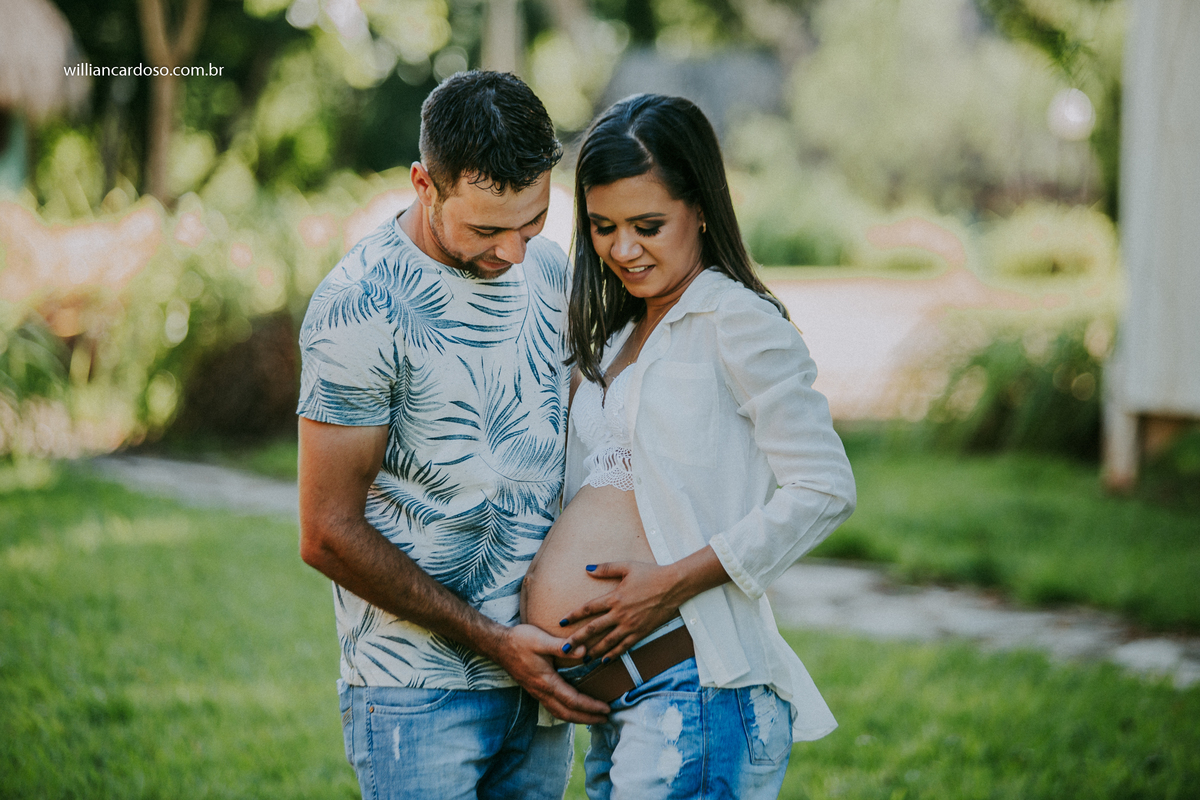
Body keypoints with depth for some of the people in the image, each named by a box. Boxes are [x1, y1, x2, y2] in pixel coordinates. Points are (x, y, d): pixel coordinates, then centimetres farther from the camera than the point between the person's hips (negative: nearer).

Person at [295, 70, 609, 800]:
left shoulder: (549, 268, 5)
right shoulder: (362, 308, -15)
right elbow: (329, 535, -14)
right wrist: (492, 641, -13)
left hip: (538, 678, 6)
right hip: (418, 692, -6)